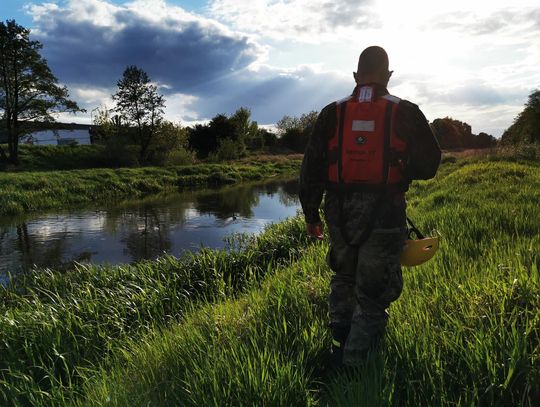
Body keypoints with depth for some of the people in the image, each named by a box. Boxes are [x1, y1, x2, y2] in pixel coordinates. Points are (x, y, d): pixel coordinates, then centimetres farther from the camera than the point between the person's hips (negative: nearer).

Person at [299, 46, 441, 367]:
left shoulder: (332, 114, 3)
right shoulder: (405, 112, -2)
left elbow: (310, 169, 3)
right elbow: (429, 165, 2)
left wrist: (311, 214, 12)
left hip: (340, 211, 3)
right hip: (384, 213, -2)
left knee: (344, 278, 23)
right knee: (375, 289, 8)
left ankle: (340, 342, 28)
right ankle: (355, 359, 11)